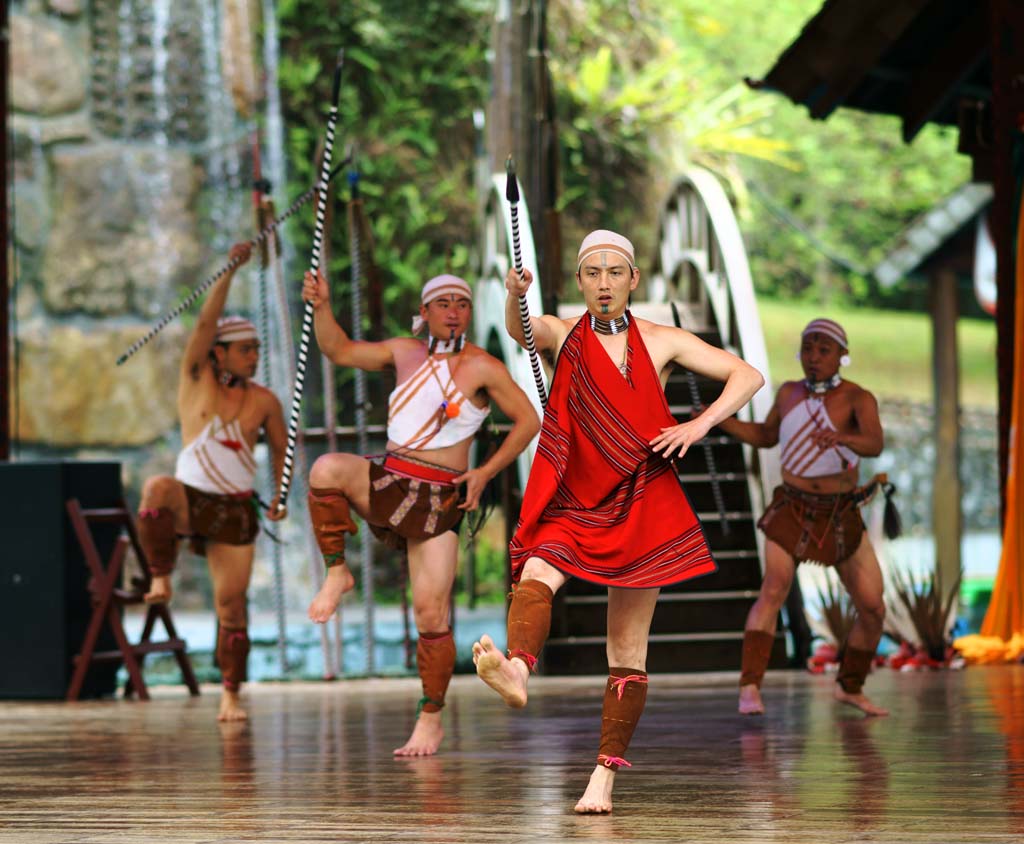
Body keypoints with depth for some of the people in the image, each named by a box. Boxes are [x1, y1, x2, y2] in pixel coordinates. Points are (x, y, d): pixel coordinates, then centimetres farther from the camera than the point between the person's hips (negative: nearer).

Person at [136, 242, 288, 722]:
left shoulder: (264, 401, 2)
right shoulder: (196, 379, -2)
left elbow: (281, 448, 17)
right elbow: (206, 323, -15)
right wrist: (229, 270, -23)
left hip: (236, 510, 2)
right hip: (191, 499, -2)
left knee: (231, 604, 0)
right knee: (158, 488, -37)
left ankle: (231, 696, 9)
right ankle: (161, 578, -26)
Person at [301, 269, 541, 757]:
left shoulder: (483, 368, -3)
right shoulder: (406, 352, 10)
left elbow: (528, 421, 0)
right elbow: (340, 351, 13)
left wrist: (485, 473, -7)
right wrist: (321, 308, -4)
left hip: (440, 497, -3)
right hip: (387, 482, 4)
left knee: (431, 611, -9)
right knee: (327, 469, -29)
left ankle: (431, 720, 2)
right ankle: (337, 574, -13)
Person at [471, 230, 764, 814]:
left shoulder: (661, 341, 5)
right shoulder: (563, 335, 5)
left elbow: (749, 377, 2)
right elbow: (521, 329, -19)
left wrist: (700, 425, -13)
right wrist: (516, 297, -42)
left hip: (641, 507, 0)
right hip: (574, 503, 0)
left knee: (628, 650, 1)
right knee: (537, 574, -33)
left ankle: (606, 775, 6)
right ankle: (517, 671, -59)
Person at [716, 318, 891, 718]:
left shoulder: (858, 398, -12)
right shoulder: (790, 392, 1)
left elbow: (875, 444, -32)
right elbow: (766, 435, 19)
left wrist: (840, 437, -54)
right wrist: (721, 420, 3)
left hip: (842, 519, 0)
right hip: (792, 513, 0)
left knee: (873, 610, 0)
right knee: (774, 588, -24)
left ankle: (851, 687, 26)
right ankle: (749, 689, -31)